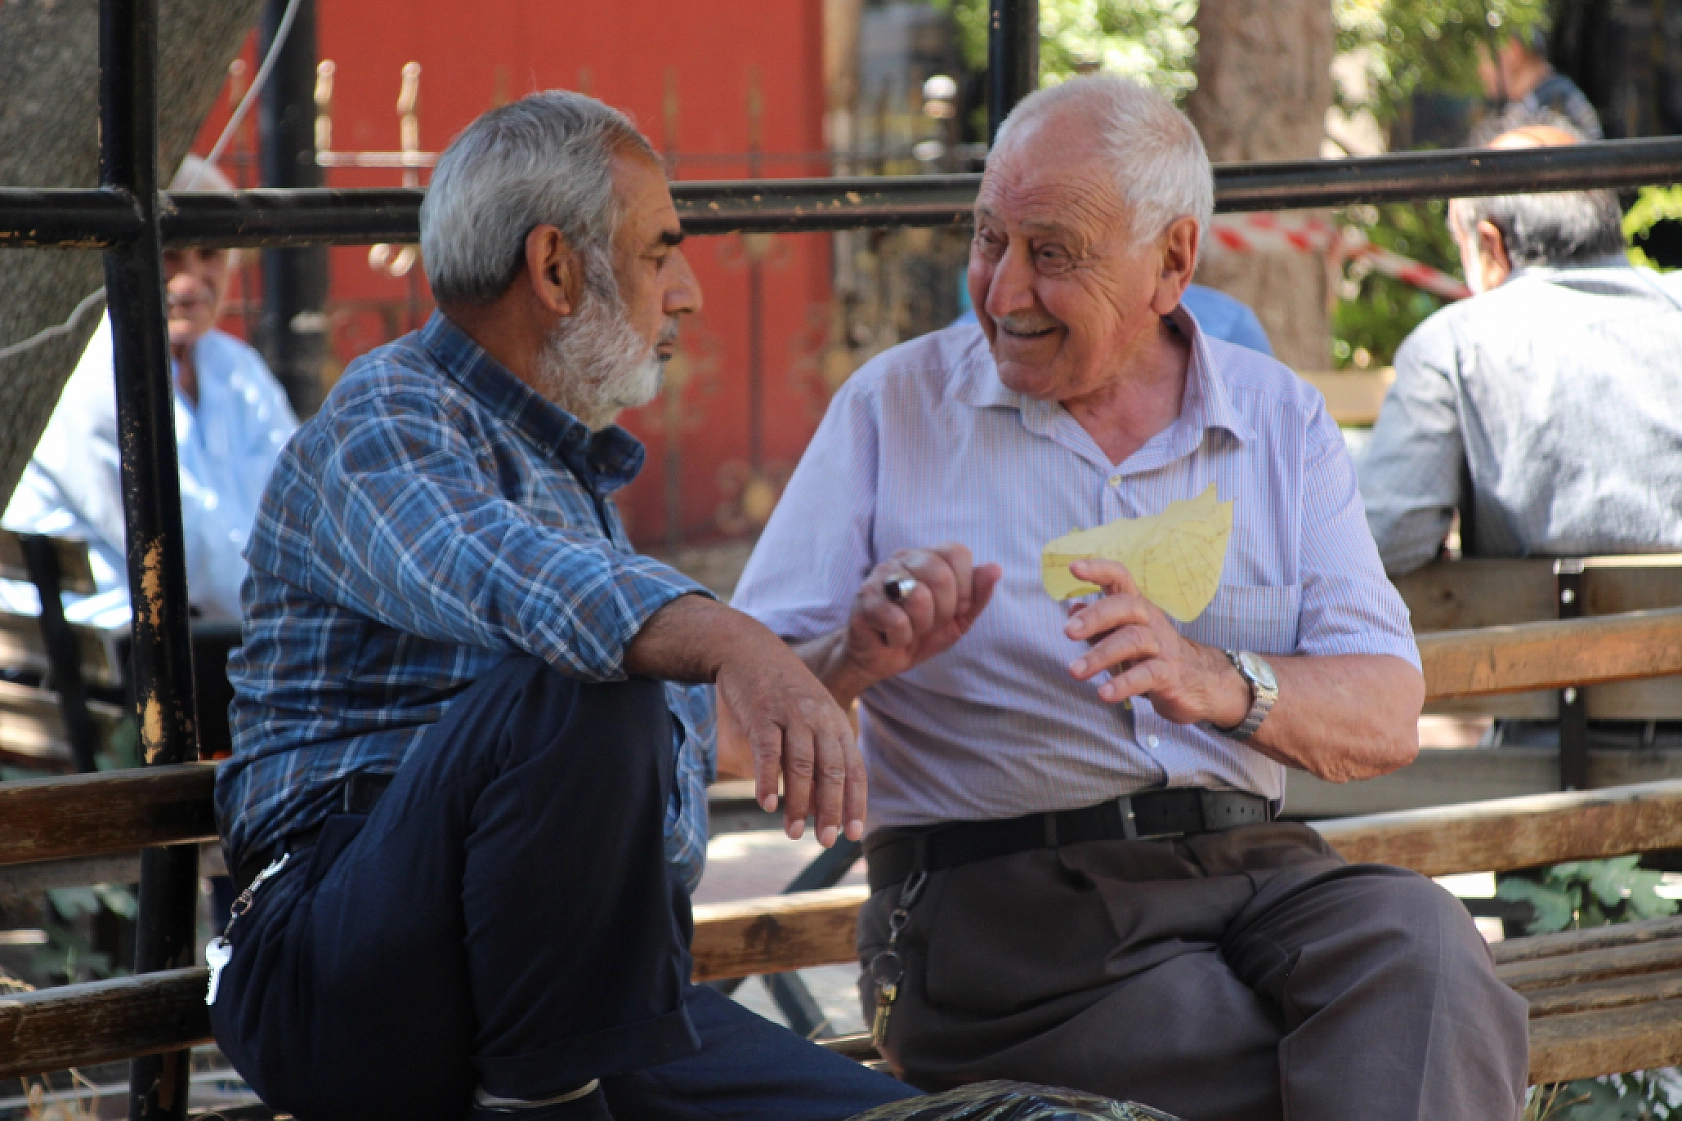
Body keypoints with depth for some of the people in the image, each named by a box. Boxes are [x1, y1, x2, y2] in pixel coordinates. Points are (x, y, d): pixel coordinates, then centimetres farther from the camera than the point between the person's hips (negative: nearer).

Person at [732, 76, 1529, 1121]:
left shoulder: (1282, 419, 12)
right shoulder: (895, 406, 8)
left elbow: (1386, 720, 1)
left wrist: (1223, 683, -19)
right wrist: (853, 657, -19)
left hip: (1250, 871, 3)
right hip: (993, 904, -3)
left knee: (1418, 937, -31)